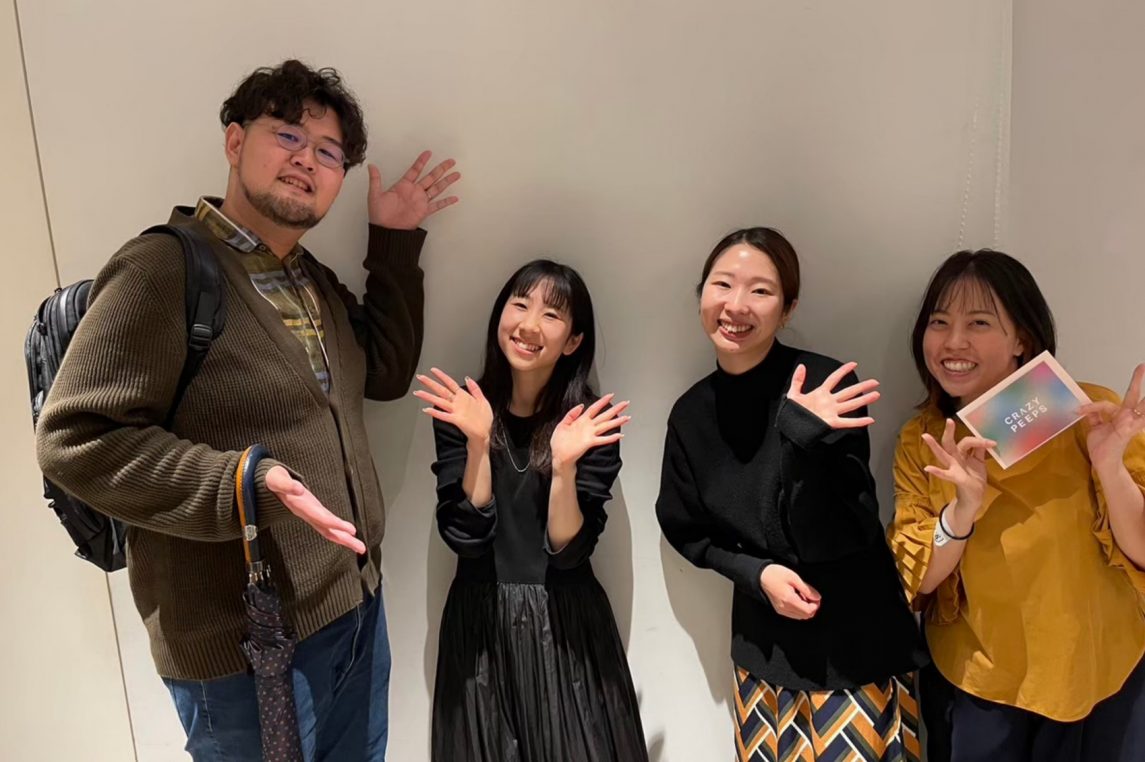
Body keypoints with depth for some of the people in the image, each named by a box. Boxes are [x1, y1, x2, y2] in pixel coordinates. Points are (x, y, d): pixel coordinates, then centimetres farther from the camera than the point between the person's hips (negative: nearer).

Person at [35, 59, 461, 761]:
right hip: (245, 650, -8)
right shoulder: (164, 268, -16)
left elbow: (386, 373, 11)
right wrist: (242, 484, -30)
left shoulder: (317, 282, 9)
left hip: (357, 607, 8)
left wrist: (396, 242, 6)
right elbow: (74, 440, -19)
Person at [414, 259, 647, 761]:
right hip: (479, 625, 1)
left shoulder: (593, 422, -8)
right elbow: (464, 536, -12)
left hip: (564, 627, -1)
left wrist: (564, 466, -27)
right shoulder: (458, 412, -5)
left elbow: (568, 551, -13)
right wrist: (477, 442, -22)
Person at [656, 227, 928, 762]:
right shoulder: (691, 413, -5)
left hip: (854, 641, -3)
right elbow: (686, 530, 6)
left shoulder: (826, 387, -18)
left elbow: (834, 537, -18)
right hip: (765, 644, 4)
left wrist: (804, 439, -33)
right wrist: (755, 573, -10)